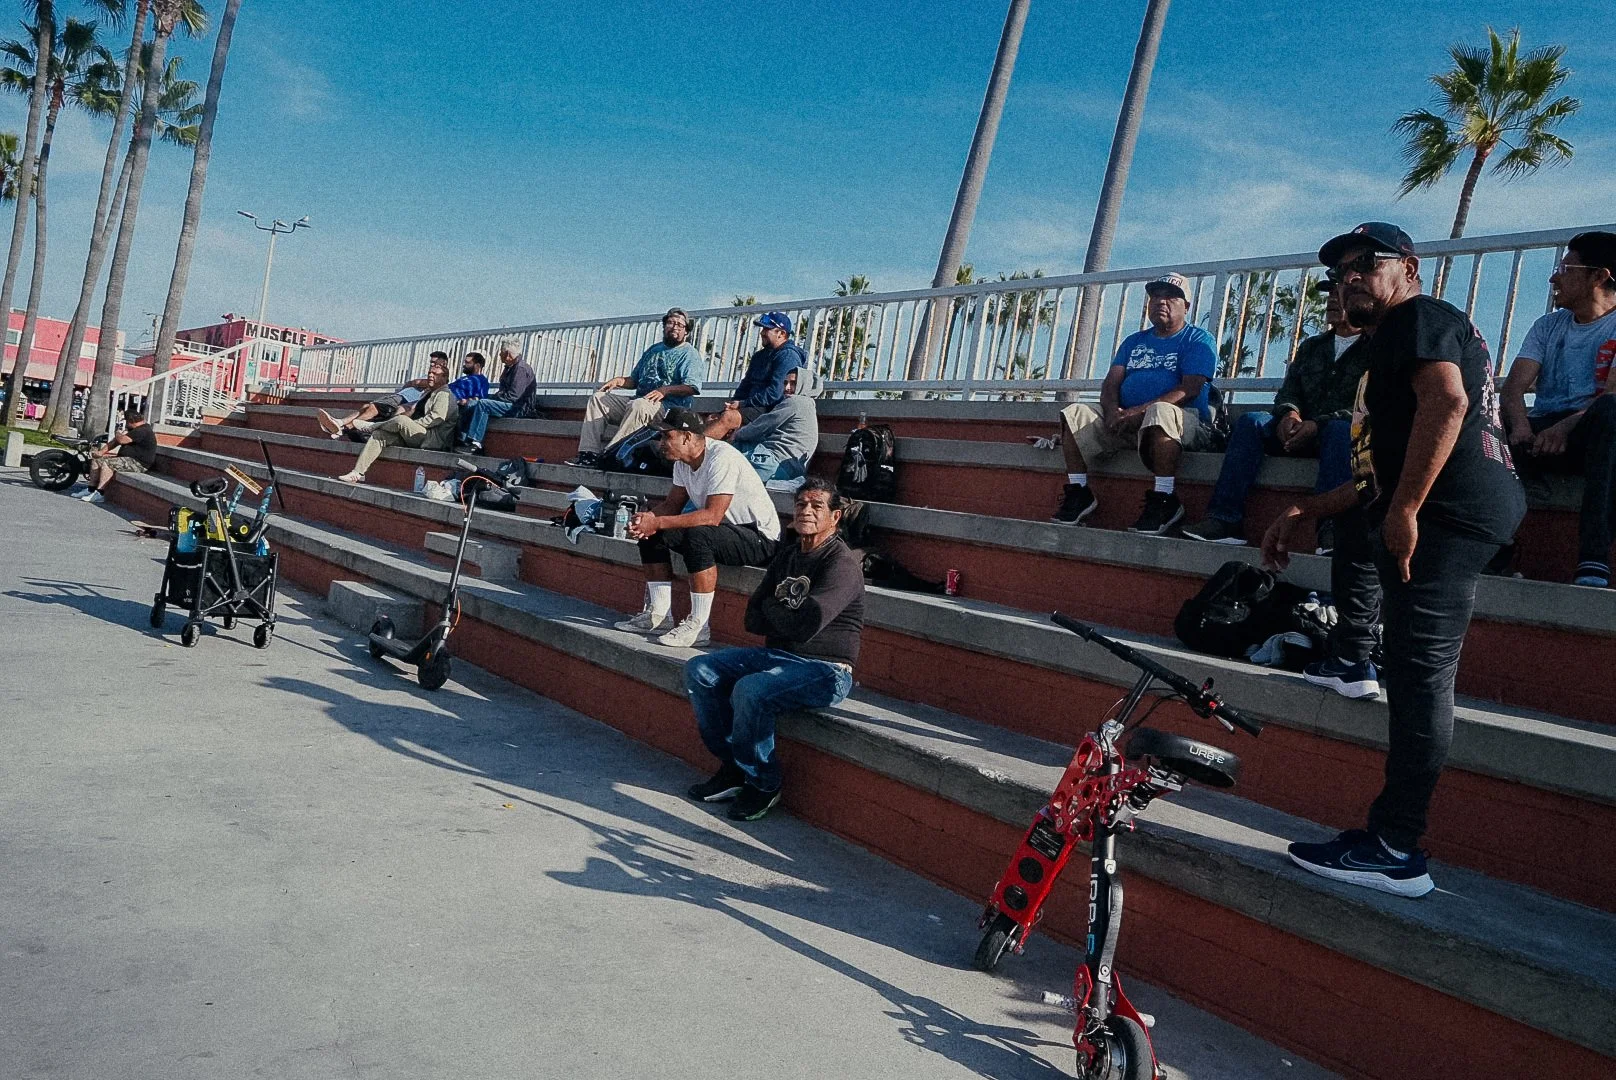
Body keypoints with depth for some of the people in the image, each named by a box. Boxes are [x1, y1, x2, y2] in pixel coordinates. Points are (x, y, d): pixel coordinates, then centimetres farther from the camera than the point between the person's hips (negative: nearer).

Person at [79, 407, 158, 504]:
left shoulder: (143, 431, -18)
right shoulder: (134, 429, 19)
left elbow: (121, 440, -26)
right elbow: (117, 440, 21)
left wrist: (118, 435, -1)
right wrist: (102, 452, 9)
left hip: (138, 463, -11)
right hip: (127, 459, 11)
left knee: (106, 463, -27)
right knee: (96, 459, 8)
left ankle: (99, 494, -27)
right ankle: (91, 490, 3)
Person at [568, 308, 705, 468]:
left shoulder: (689, 354, 3)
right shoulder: (653, 350, 26)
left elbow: (692, 387, -12)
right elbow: (634, 380, 28)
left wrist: (665, 390, -26)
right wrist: (619, 381, 6)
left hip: (668, 407, -8)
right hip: (637, 400, 8)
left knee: (639, 405, -39)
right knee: (597, 398, -5)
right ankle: (589, 454, -19)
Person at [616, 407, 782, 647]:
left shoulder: (722, 458, -26)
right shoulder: (683, 461, 3)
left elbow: (712, 516, -33)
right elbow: (673, 503, 8)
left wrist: (657, 522, -32)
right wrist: (648, 518, -15)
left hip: (761, 539, -9)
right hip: (722, 529, 10)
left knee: (697, 535, -37)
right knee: (648, 532, 1)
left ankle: (698, 625, -26)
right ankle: (659, 615, 3)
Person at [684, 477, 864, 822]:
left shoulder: (842, 564, -14)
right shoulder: (788, 554, 12)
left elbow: (805, 625, -25)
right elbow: (753, 619, 11)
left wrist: (772, 608, -5)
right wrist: (787, 613, -7)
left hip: (825, 670, -9)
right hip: (777, 655, 9)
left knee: (750, 690, -32)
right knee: (699, 671, -3)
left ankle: (763, 784, -9)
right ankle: (733, 767, 3)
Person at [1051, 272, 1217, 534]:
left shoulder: (1198, 340, 5)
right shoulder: (1134, 341, 23)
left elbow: (1190, 390, -11)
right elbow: (1111, 382, 11)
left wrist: (1139, 411, -23)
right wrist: (1113, 411, -14)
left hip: (1184, 422, -6)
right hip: (1125, 421, 6)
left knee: (1161, 411, -40)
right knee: (1075, 413, -12)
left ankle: (1164, 500, -35)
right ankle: (1078, 493, -13)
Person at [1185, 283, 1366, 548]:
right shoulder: (1311, 346, 24)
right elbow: (1289, 390, 16)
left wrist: (1318, 424, -23)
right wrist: (1289, 413, -9)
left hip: (1346, 434, -5)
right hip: (1302, 433, 5)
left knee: (1339, 429, -38)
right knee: (1250, 421, -18)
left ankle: (1331, 530, -49)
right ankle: (1225, 519, -31)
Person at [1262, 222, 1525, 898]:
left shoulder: (1420, 317, 1)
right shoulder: (1386, 345, 31)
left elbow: (1447, 400, -19)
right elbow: (1378, 474, 32)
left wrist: (1404, 508, -23)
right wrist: (1303, 513, 27)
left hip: (1447, 512, -11)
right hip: (1436, 518, 11)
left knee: (1418, 671, -12)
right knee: (1413, 675, 7)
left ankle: (1393, 851, -10)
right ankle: (1394, 842, 10)